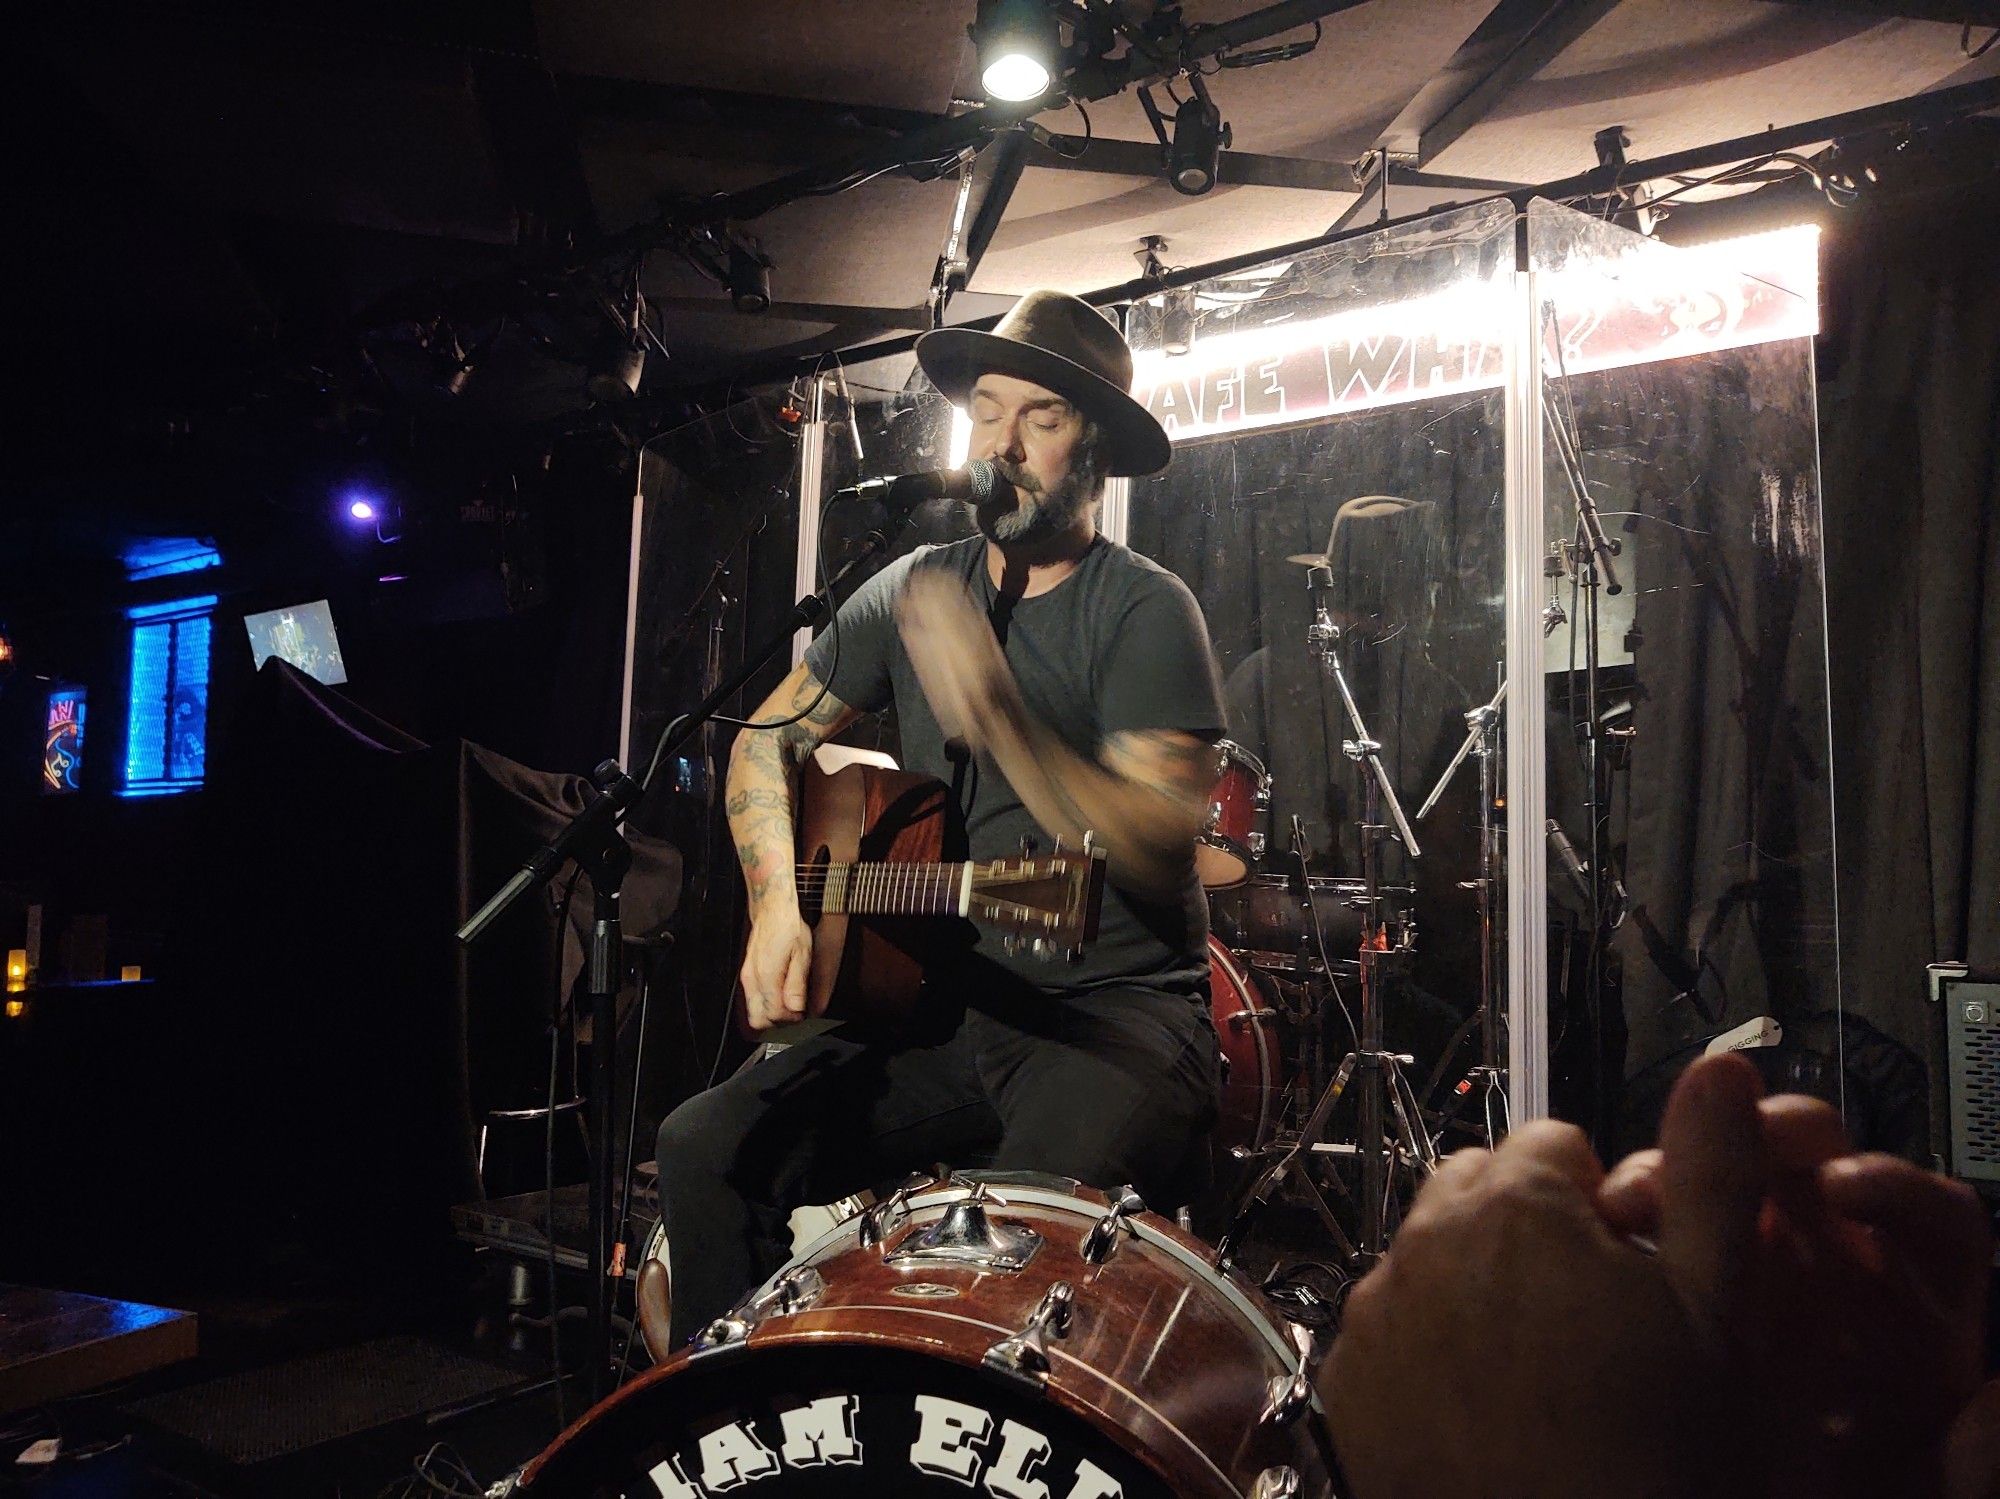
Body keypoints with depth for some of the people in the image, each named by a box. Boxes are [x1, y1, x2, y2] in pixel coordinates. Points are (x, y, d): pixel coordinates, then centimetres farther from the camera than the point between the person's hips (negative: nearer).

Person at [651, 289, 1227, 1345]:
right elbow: (768, 739, 18)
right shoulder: (913, 589, 11)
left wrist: (1000, 717, -33)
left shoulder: (1144, 610, -7)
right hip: (936, 1006, 5)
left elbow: (1158, 856, -19)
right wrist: (779, 898, 1)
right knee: (705, 1148, -11)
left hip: (1115, 1011, -5)